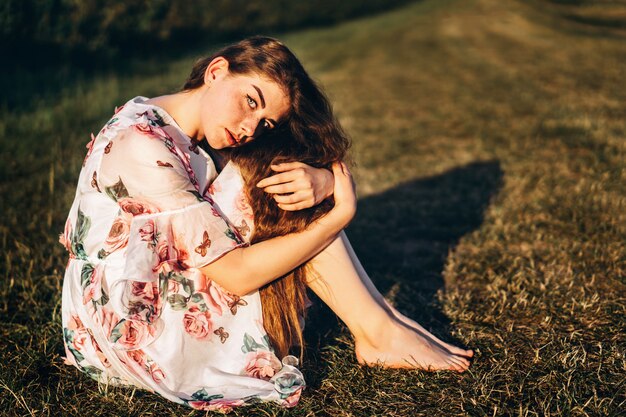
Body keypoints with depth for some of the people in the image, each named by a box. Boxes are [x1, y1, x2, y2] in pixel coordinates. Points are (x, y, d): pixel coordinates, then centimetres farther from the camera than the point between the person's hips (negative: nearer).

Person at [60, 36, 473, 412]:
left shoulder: (192, 140, 3)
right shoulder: (140, 146, -24)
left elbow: (328, 164, 0)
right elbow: (236, 273, -25)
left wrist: (321, 182, -24)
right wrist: (341, 213, -19)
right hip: (129, 336, -9)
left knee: (272, 172, -5)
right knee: (257, 177, -19)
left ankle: (383, 318, -1)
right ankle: (378, 332, -9)